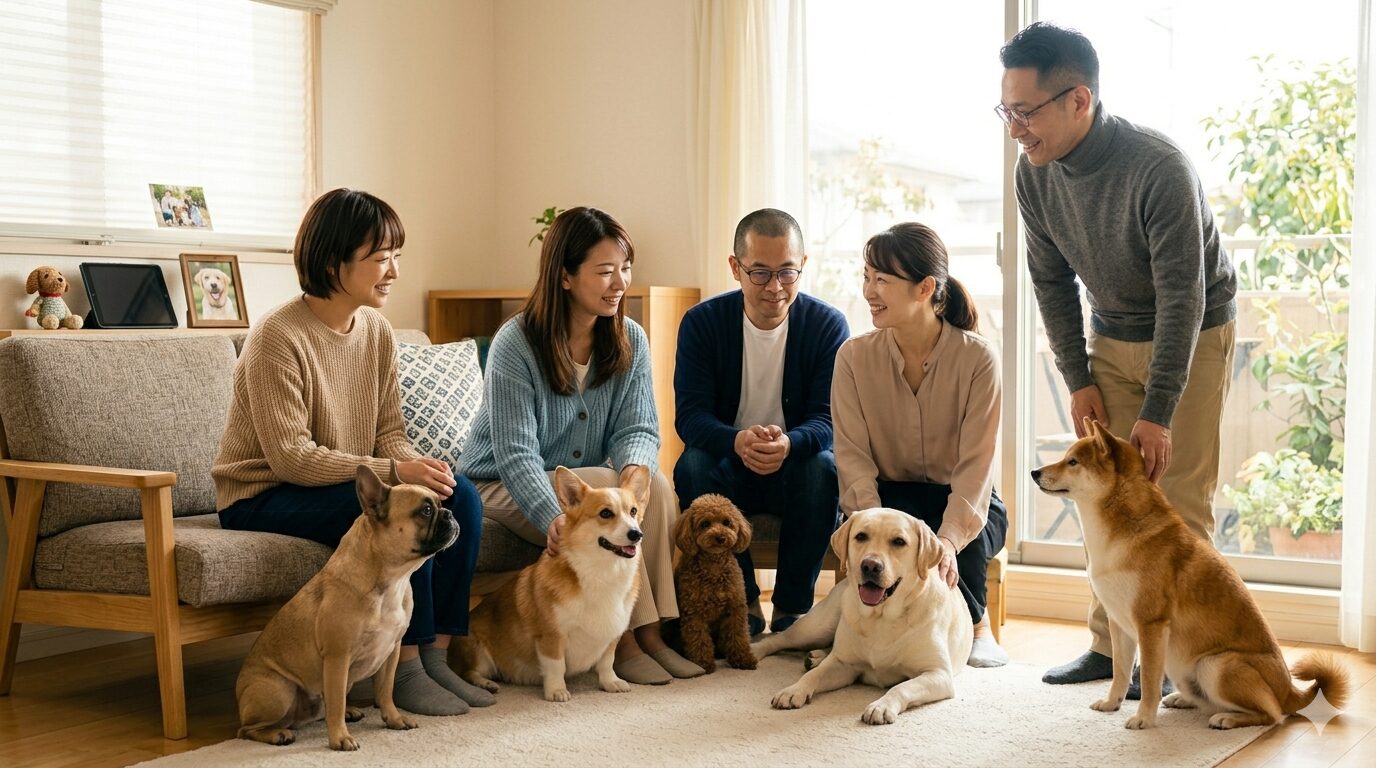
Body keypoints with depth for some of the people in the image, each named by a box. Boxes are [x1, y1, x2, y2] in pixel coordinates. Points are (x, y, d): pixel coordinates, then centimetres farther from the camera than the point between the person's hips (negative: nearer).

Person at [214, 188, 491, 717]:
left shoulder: (376, 331, 3)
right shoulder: (279, 337, -21)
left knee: (460, 497, -14)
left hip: (343, 485, 7)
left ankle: (435, 654, -9)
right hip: (262, 496, -7)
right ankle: (406, 671, -17)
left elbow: (390, 432, 5)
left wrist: (414, 464, -18)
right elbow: (291, 457, -24)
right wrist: (393, 472, -28)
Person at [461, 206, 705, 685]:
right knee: (608, 496, -31)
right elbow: (516, 453, -25)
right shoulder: (515, 345, -19)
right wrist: (553, 517, -41)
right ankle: (626, 642, -21)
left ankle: (654, 631, -20)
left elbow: (638, 428, -7)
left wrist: (635, 469, -32)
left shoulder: (630, 341, -2)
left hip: (584, 481, 5)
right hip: (504, 486, -5)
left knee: (654, 484, -25)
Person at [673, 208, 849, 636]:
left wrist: (789, 443, -40)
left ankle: (793, 608, -16)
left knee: (824, 467, -32)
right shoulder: (702, 322, -6)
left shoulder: (828, 324, -7)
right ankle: (742, 601, -16)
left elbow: (830, 419, -15)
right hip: (728, 471, 1)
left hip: (798, 467, 0)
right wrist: (737, 441, -39)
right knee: (692, 465, -31)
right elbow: (689, 415, -14)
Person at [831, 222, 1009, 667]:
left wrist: (948, 538, -35)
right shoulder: (854, 357, -7)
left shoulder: (977, 359, -13)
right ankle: (974, 623, -9)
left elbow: (976, 465, -19)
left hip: (964, 503, -1)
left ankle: (974, 624, -2)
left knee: (965, 539, -36)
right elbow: (853, 458, -11)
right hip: (891, 496, 1)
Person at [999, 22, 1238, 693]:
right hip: (1113, 336, 6)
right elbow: (1051, 281, 0)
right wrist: (1078, 379, -2)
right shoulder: (1034, 173, -12)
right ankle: (1109, 644, 15)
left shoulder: (1160, 170, -31)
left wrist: (1157, 414, -27)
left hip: (1194, 335, -6)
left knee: (1177, 496, -6)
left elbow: (1182, 298, -28)